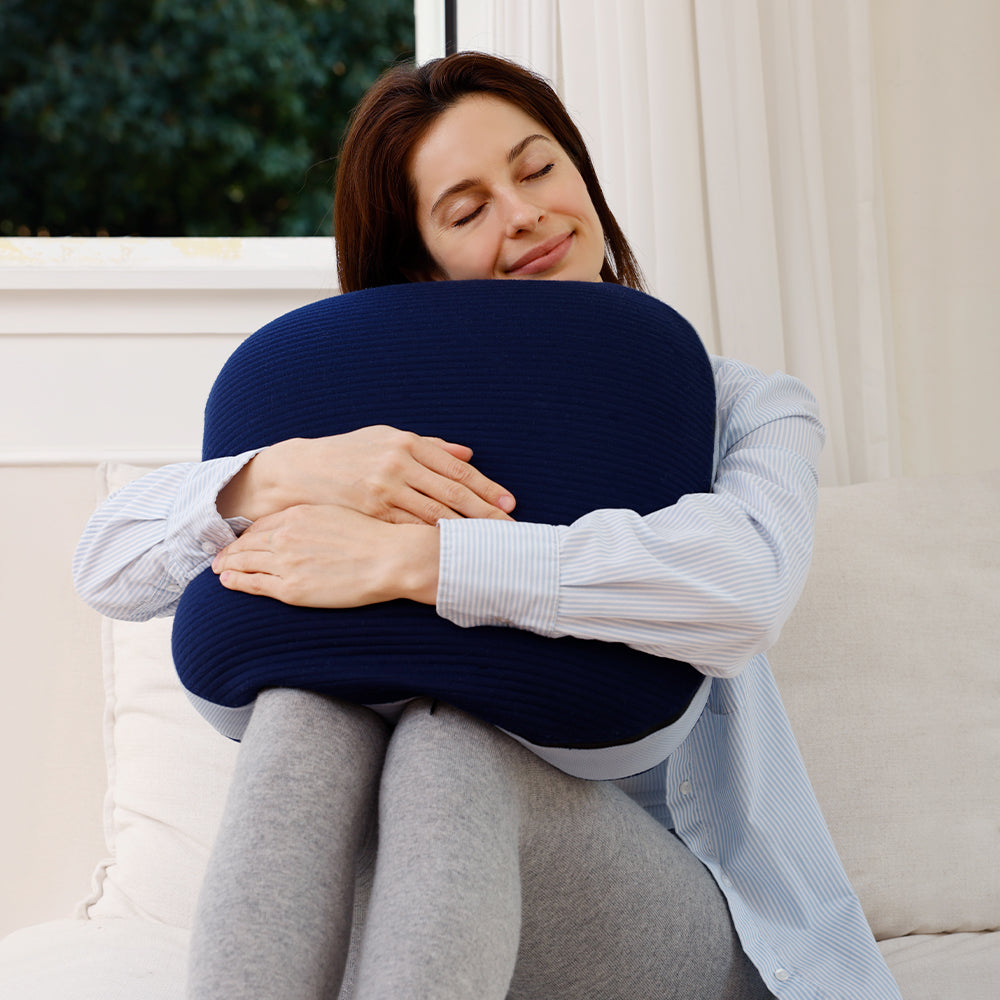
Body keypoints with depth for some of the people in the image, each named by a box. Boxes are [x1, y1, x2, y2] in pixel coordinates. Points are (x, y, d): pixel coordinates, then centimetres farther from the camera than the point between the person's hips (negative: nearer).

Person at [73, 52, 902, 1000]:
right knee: (304, 703, -29)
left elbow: (744, 583, -23)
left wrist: (403, 557, -27)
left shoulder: (741, 408, 4)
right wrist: (283, 474, -21)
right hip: (421, 885, 2)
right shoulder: (381, 419, 10)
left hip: (677, 908, -2)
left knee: (451, 741, -33)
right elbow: (109, 565, 0)